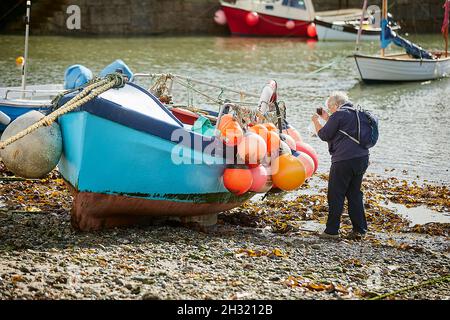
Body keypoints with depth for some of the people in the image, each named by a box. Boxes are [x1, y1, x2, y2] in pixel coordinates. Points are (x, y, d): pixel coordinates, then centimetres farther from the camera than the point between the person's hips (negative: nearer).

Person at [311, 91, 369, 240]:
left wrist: (316, 122, 10)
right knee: (355, 194, 15)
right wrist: (327, 118, 27)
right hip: (362, 159, 8)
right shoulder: (356, 113, 17)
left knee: (336, 196, -1)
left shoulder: (339, 114, -10)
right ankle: (359, 229, 14)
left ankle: (332, 230, 1)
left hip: (344, 160, -8)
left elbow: (324, 135, -5)